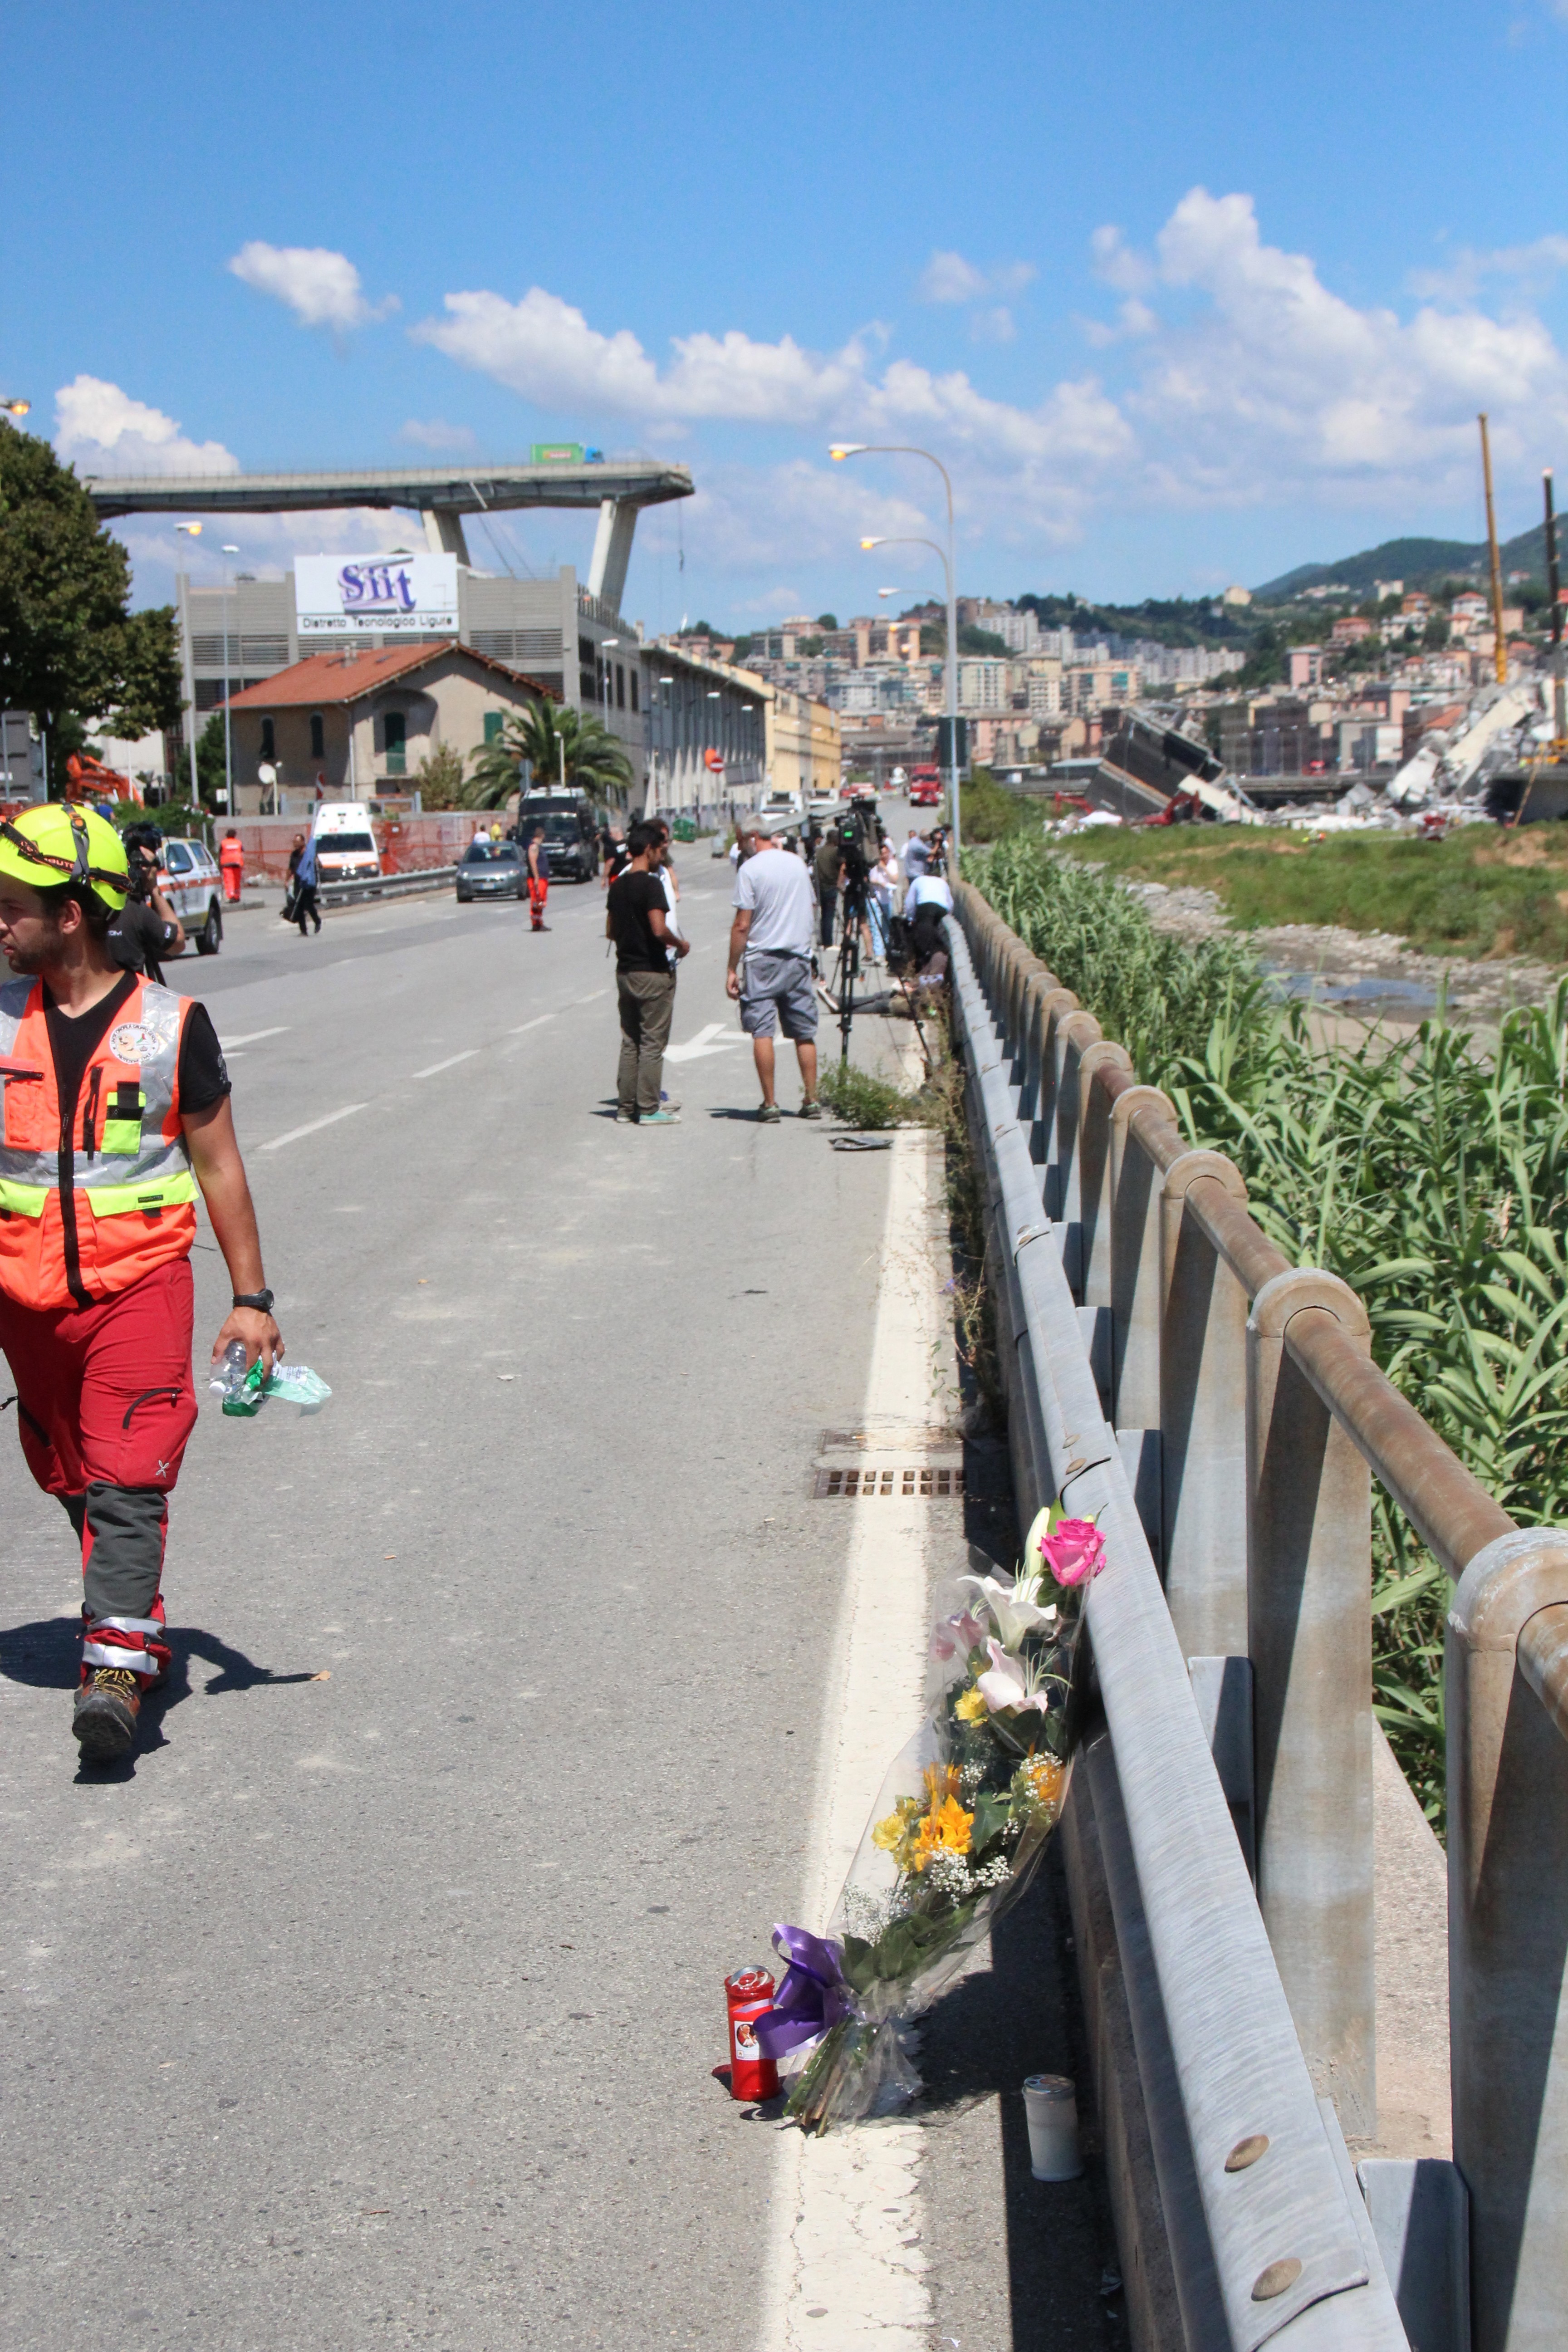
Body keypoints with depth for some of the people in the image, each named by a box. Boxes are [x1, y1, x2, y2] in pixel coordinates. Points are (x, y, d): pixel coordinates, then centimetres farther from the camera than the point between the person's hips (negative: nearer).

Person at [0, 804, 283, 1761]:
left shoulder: (172, 1025, -4)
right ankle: (138, 1623, 30)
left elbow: (218, 1164, 3)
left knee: (128, 1476, -15)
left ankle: (117, 1663, -17)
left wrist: (251, 1297, 2)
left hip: (140, 1280, -4)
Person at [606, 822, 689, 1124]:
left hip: (625, 971, 7)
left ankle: (625, 1106, 15)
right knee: (652, 1042, -2)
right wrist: (681, 944, -6)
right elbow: (659, 929, -23)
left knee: (629, 1042, 13)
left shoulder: (617, 885, 8)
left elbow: (610, 931, 14)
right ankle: (648, 1109, 0)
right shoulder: (651, 884, -15)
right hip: (652, 972, -7)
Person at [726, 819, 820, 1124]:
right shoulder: (797, 863, 10)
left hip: (762, 960, -5)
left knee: (762, 1031, -3)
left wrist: (732, 969, -7)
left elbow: (742, 925, -11)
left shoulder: (751, 869, -8)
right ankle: (811, 1101, 11)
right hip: (799, 956, 5)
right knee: (804, 1033, 10)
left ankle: (769, 1104, -7)